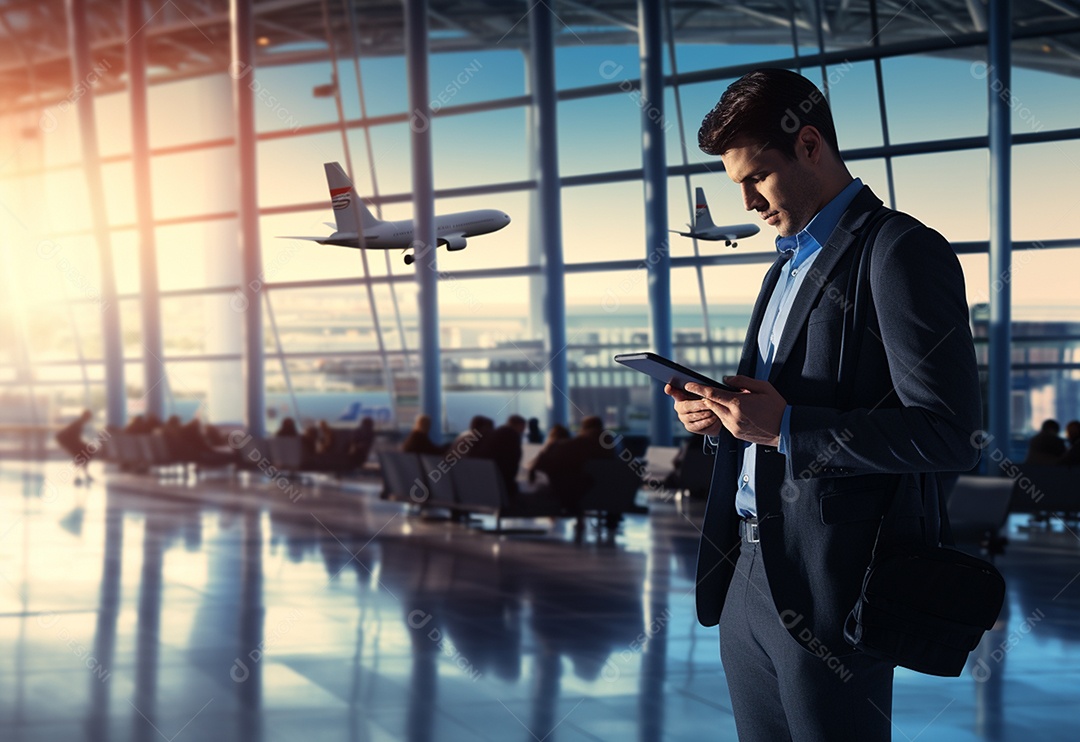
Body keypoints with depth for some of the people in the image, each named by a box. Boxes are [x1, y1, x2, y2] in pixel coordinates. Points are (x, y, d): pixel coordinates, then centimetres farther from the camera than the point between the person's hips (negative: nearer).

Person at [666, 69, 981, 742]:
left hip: (828, 586, -9)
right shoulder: (790, 263, 20)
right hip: (749, 575, 9)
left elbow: (948, 433, -18)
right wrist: (722, 418, 4)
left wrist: (785, 427, -20)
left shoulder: (901, 253, -10)